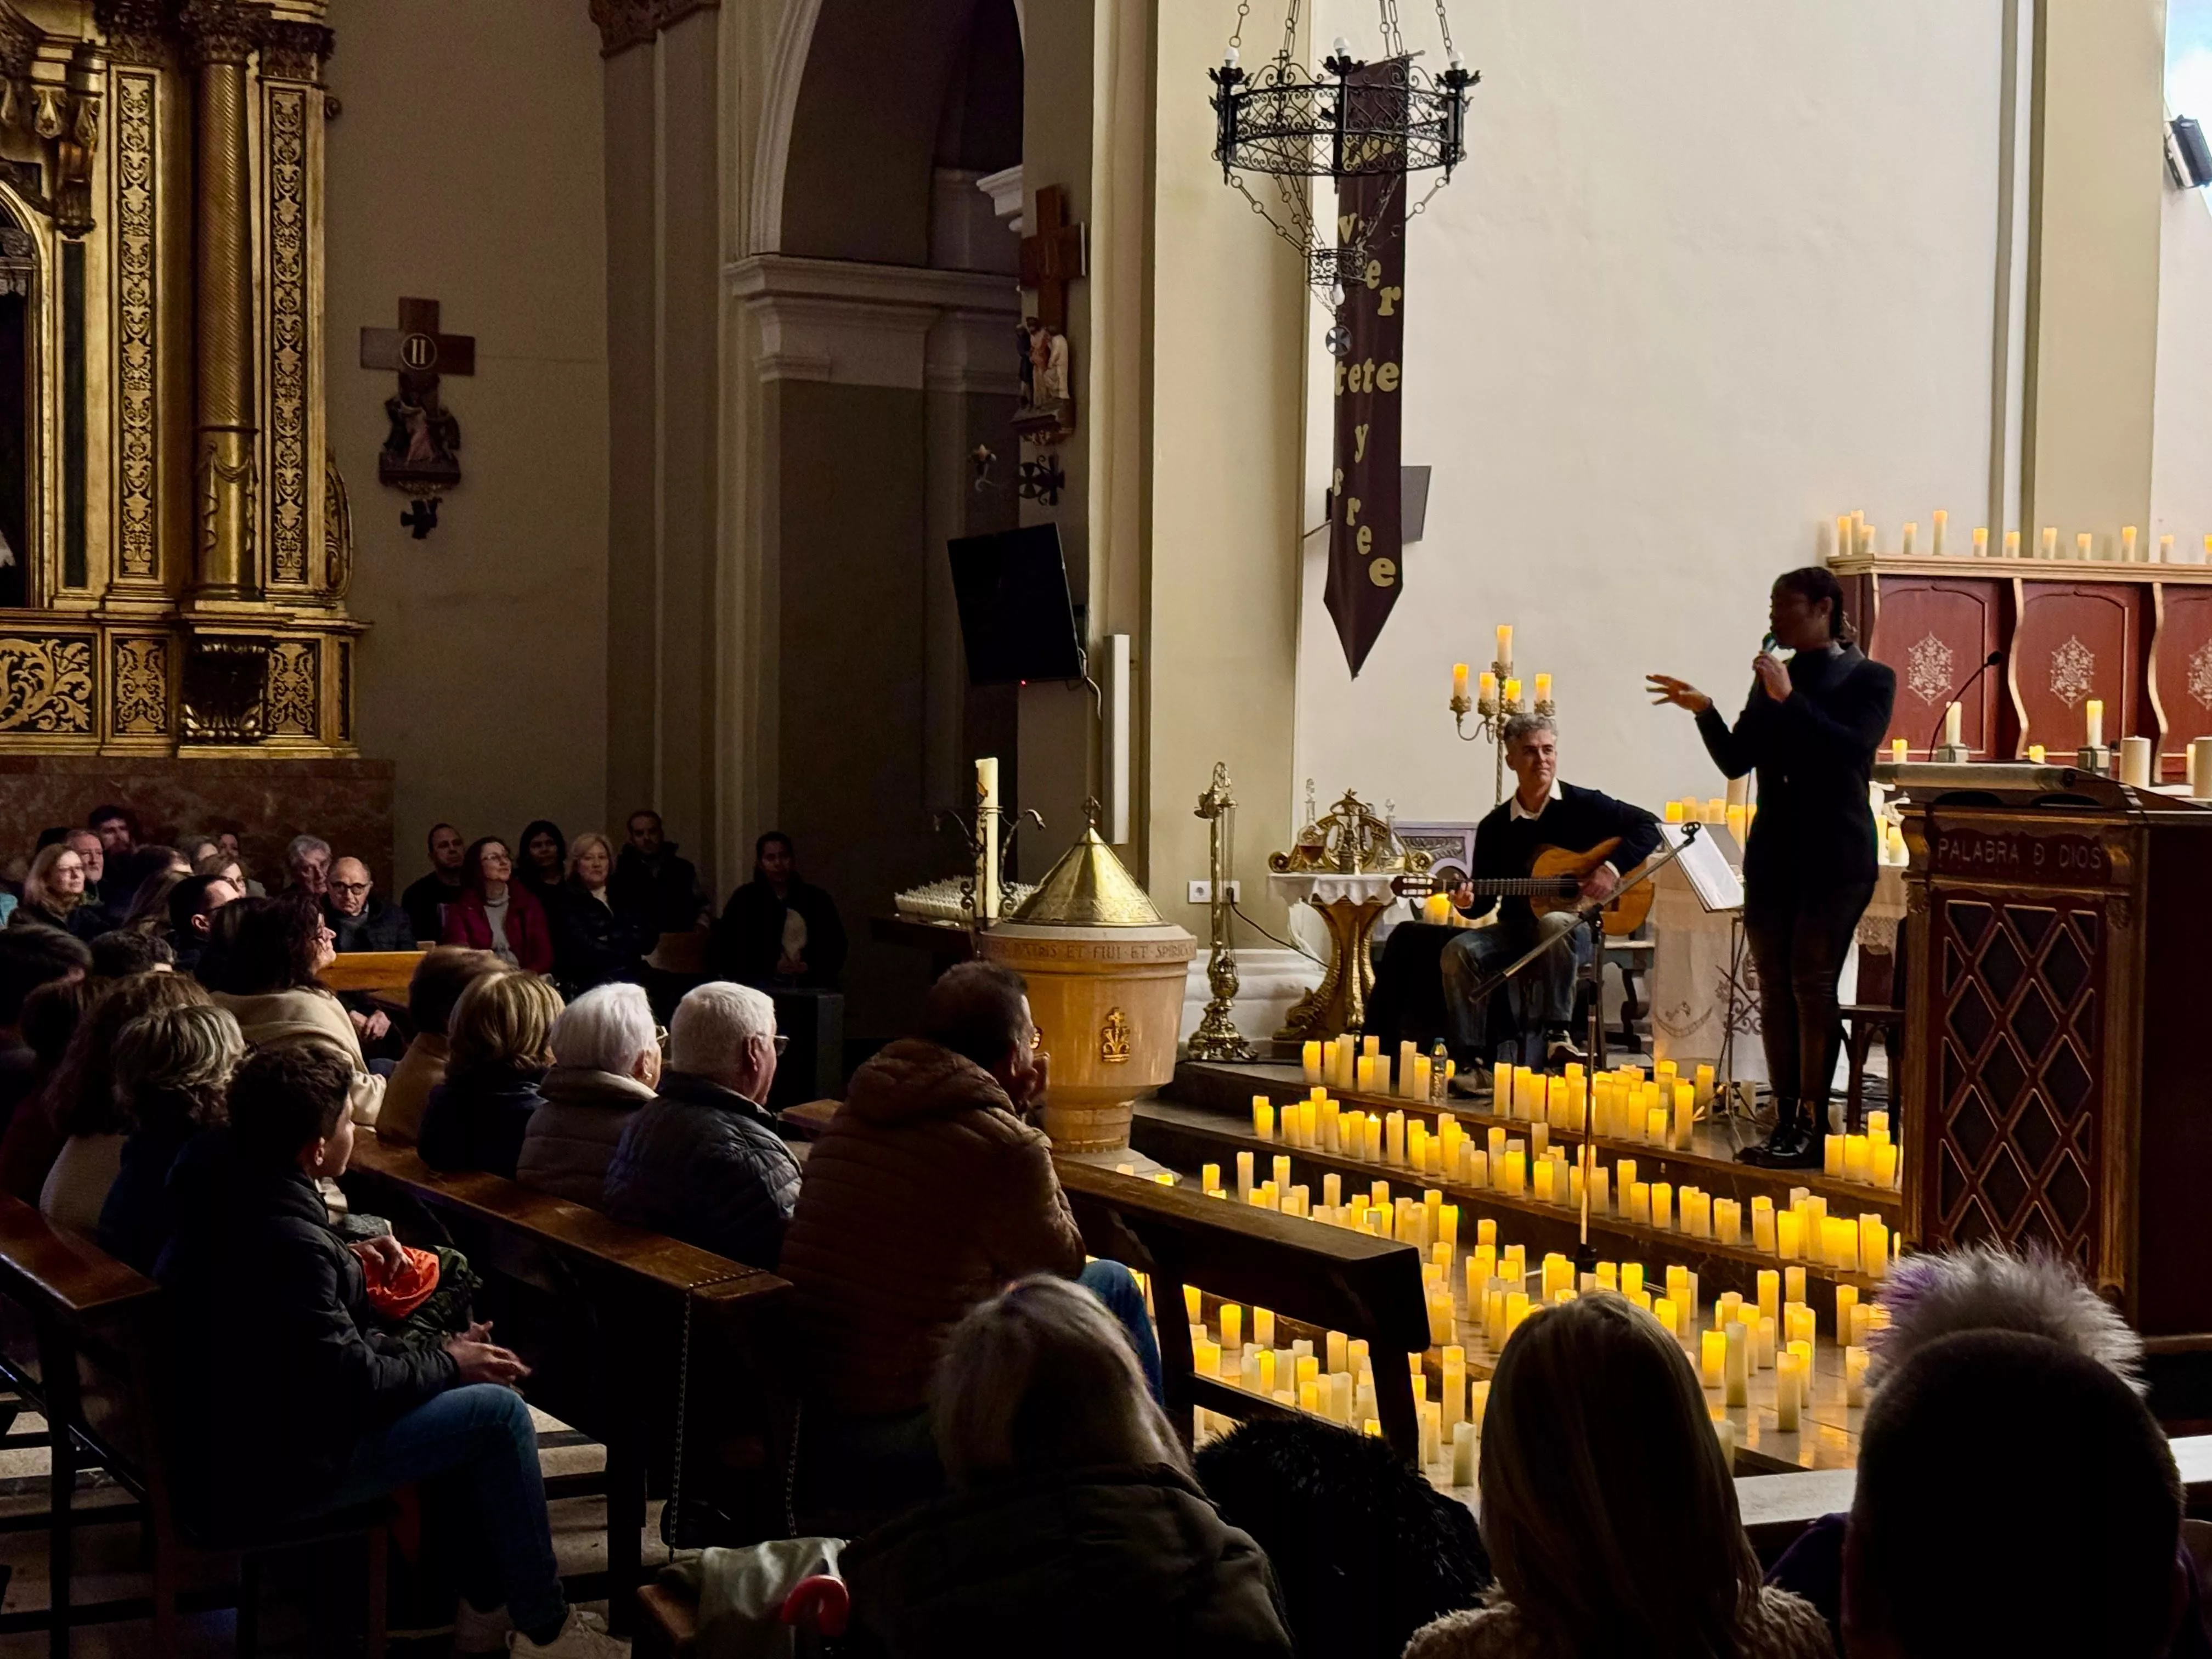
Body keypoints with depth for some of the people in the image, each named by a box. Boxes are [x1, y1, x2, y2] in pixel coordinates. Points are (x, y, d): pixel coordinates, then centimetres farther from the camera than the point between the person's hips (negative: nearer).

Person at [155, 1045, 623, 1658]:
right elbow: (352, 1385, -23)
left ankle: (485, 1608, 25)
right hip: (260, 1473, -10)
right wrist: (446, 1365, -7)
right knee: (499, 1413, -7)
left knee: (460, 1399, 19)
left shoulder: (227, 1189, -1)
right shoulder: (286, 1244, -29)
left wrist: (345, 1262, 13)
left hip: (210, 1432, 10)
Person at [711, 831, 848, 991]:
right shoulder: (745, 900, 8)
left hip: (812, 987, 2)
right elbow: (726, 954, 3)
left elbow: (836, 947, 16)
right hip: (762, 987, -2)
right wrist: (772, 968, -9)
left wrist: (811, 967, -5)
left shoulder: (817, 900, 15)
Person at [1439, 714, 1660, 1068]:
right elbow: (1484, 900, 10)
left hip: (1577, 928, -3)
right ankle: (1471, 1059, -23)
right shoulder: (1495, 826, 9)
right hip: (1515, 931, 3)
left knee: (1554, 923, -39)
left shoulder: (1584, 806, 1)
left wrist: (1613, 868, -16)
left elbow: (1649, 826, -4)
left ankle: (1558, 1032, -32)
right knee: (1460, 950, -24)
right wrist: (1469, 903, -15)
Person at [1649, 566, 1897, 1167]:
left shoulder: (1868, 677, -1)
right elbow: (1736, 760, 11)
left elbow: (1854, 747, -17)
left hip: (1835, 856, -6)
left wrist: (1790, 700, -19)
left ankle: (1812, 1128, -6)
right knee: (1774, 985, 3)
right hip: (1773, 851, 6)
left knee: (1812, 982, -9)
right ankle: (1785, 1123, 7)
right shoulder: (1771, 678, 15)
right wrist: (1705, 711, -4)